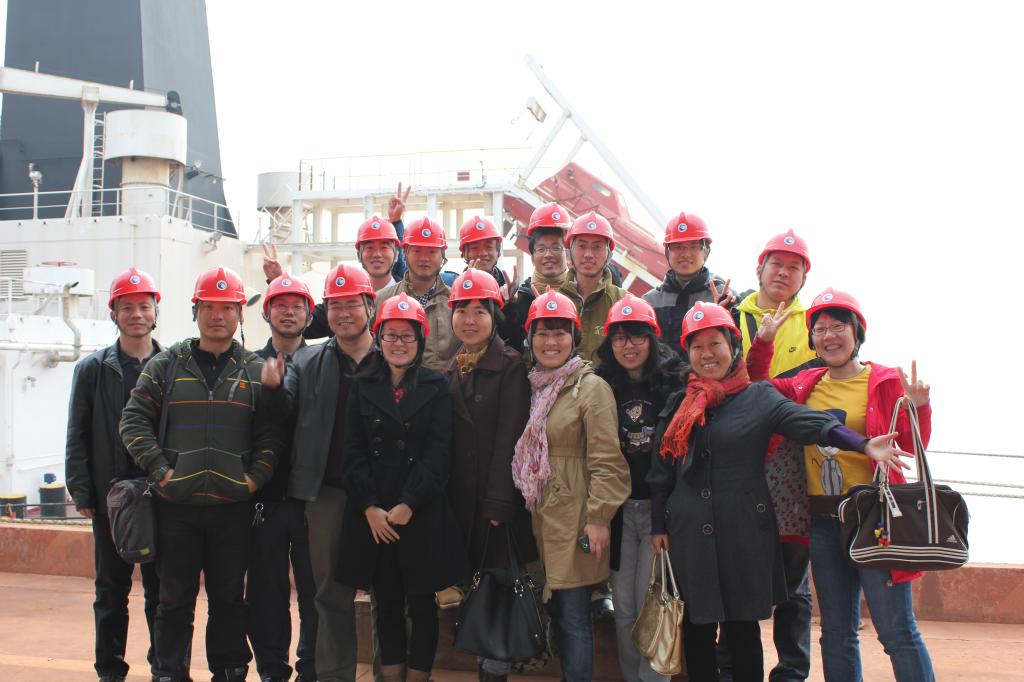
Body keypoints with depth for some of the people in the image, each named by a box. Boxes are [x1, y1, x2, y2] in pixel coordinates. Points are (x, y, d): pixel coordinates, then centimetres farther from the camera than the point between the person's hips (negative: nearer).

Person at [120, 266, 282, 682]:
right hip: (176, 504, 0)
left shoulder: (256, 371, 6)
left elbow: (270, 433, 4)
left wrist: (255, 476, -7)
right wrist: (159, 469, -8)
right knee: (175, 597, 8)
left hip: (234, 505, 1)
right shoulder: (166, 365, 5)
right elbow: (134, 420, 1)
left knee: (229, 597, 10)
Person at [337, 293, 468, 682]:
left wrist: (407, 505, -13)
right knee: (386, 603, 8)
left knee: (421, 604, 4)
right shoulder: (363, 386, 8)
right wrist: (370, 508, -9)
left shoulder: (436, 388, 3)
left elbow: (437, 454, -5)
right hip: (372, 516, 2)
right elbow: (353, 453, 2)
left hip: (422, 514, -2)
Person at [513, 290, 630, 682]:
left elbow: (607, 461, -14)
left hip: (575, 518, -7)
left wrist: (598, 518, -17)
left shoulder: (591, 387, -10)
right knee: (557, 612, 13)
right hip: (542, 517, 7)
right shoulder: (534, 388, 12)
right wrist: (526, 505, 11)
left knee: (574, 618, -3)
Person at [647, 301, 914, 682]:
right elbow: (661, 471, 13)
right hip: (689, 534, 2)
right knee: (696, 629, 7)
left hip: (744, 533, -2)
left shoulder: (758, 397, 1)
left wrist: (864, 445, -30)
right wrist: (658, 526, 8)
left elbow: (810, 422, -15)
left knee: (743, 628, 5)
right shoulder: (678, 405, 10)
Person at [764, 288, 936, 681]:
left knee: (897, 629, -5)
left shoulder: (885, 381, -2)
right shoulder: (806, 385, 10)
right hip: (823, 520, 5)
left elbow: (911, 446, -5)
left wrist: (918, 408, -23)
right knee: (837, 632, 13)